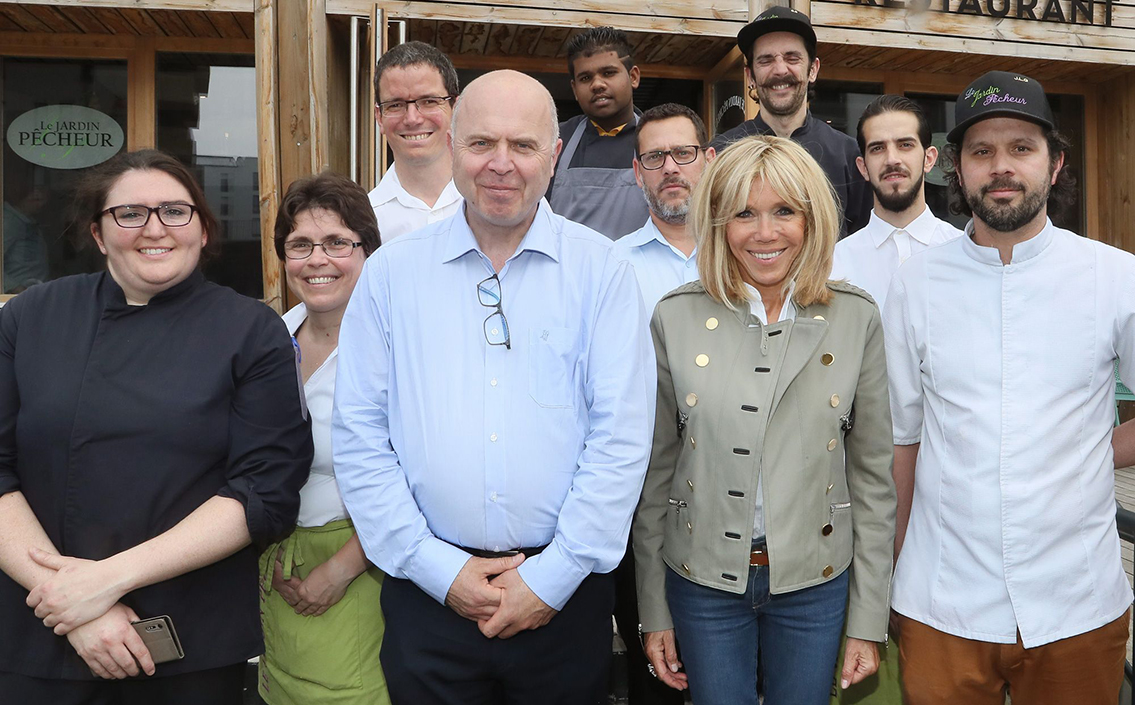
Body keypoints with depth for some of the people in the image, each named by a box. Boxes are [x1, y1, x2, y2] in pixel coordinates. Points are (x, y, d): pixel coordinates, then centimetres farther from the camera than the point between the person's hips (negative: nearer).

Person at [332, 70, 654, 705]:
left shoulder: (602, 271, -3)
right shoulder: (392, 272, 1)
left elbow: (621, 437, -7)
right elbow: (361, 438, -1)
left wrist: (551, 578, -10)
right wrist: (441, 570, -7)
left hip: (565, 591, 0)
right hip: (429, 593, 1)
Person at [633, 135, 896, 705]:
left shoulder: (856, 318, -5)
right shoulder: (675, 317, -7)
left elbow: (873, 475, -1)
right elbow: (655, 470, -1)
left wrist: (869, 619, 0)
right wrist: (653, 609, 2)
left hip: (815, 582, 1)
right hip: (703, 581, 0)